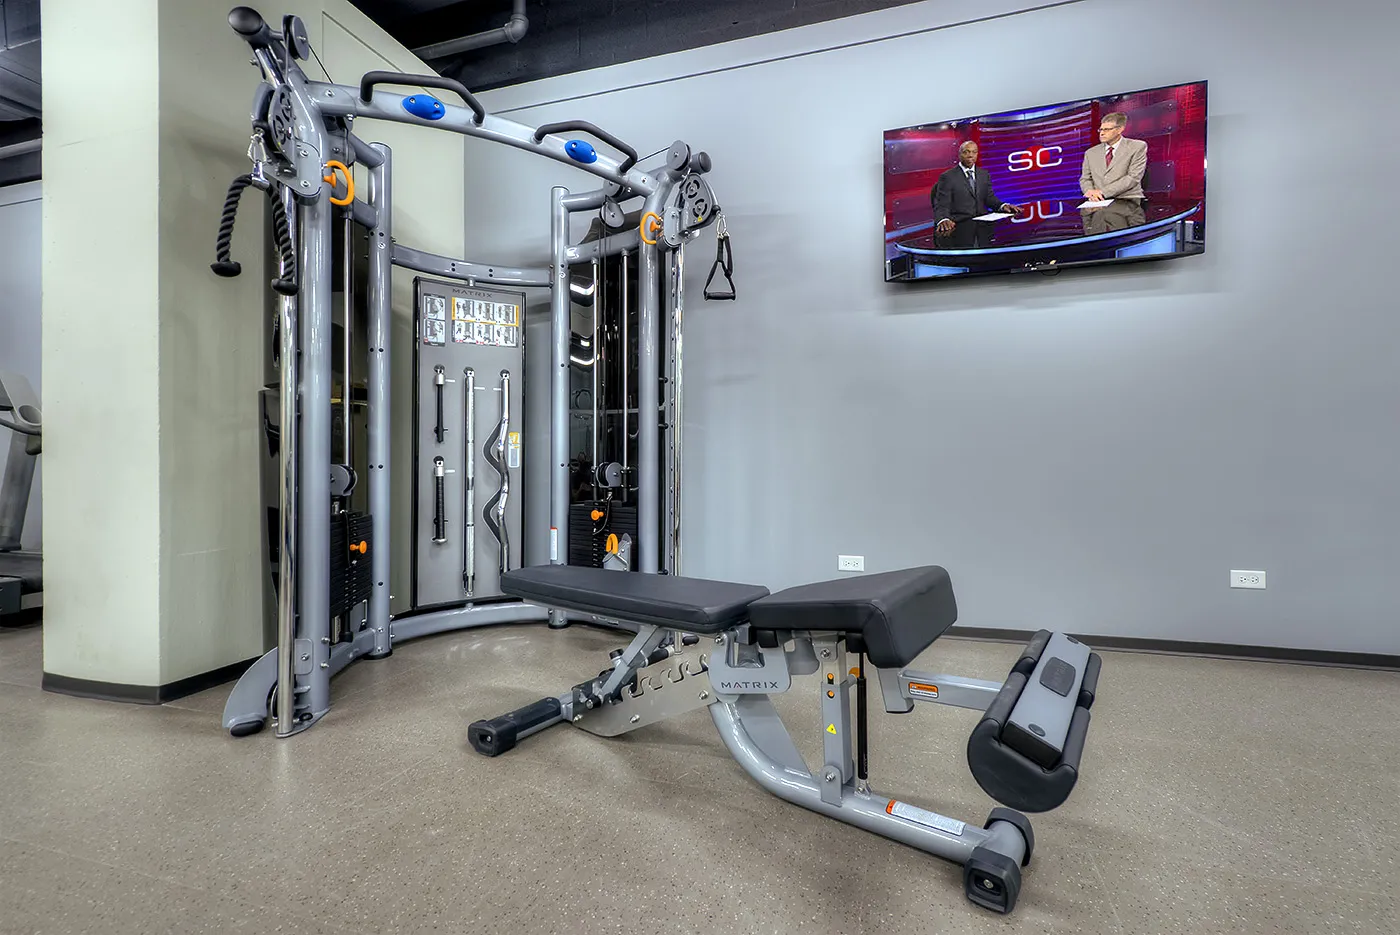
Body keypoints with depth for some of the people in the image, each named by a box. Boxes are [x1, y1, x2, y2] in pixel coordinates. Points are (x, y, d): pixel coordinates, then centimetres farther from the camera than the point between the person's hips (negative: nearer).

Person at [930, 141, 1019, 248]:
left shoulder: (984, 174, 19)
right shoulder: (947, 177, 1)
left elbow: (989, 197, 21)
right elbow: (941, 206, -7)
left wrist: (1002, 206, -2)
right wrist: (943, 220, -30)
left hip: (983, 224, 6)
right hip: (959, 226, -6)